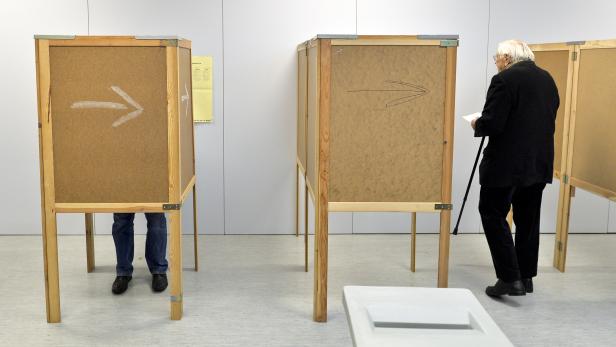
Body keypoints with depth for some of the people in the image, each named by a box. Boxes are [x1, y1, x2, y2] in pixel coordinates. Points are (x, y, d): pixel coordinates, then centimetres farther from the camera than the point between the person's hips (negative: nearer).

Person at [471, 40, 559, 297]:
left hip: (508, 163, -8)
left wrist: (477, 125, 1)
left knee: (493, 215, 1)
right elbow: (547, 118, 16)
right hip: (540, 162, 8)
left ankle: (510, 278, -4)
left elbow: (492, 123, -19)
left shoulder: (505, 79, -14)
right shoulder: (547, 78, 11)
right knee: (528, 219, 15)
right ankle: (526, 276, 23)